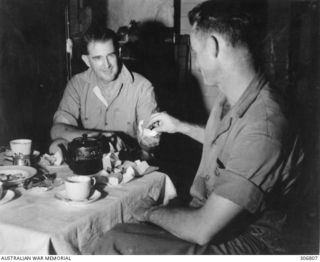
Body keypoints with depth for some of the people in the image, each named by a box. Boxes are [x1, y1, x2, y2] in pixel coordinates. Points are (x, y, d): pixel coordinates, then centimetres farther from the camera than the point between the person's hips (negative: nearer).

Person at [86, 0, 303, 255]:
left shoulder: (262, 128, -30)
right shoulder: (231, 96, 2)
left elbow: (202, 229, -27)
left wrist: (152, 211, -10)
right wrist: (180, 126, 27)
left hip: (241, 241, -8)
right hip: (210, 214, 8)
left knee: (115, 245, -22)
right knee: (115, 238, -8)